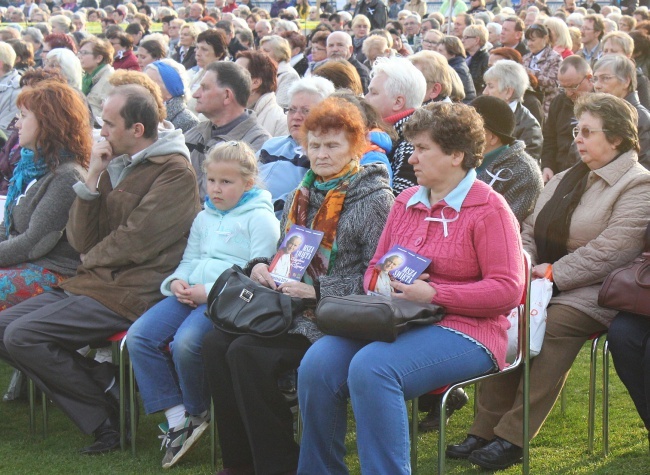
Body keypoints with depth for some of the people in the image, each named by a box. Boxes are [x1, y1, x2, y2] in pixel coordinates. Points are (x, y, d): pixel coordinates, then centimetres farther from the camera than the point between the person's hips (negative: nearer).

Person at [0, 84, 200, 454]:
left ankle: (111, 416, -7)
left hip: (129, 293, -9)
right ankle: (99, 378, -3)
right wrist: (92, 180, -2)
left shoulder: (175, 173, -10)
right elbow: (82, 241, 8)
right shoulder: (116, 167, 15)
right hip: (92, 283, 9)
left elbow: (134, 243, -17)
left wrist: (91, 259, 1)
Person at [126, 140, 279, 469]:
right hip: (190, 294, 8)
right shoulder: (204, 218, 24)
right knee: (139, 337, -13)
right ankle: (176, 417, -10)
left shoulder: (260, 218, -1)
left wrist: (211, 291, -16)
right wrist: (177, 281, 4)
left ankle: (197, 413, -6)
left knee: (185, 342, -33)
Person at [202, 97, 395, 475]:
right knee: (216, 343, -14)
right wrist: (260, 267, 3)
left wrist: (316, 291, -18)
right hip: (290, 308, 8)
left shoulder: (373, 199, -7)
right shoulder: (304, 194, 16)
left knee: (248, 354, -26)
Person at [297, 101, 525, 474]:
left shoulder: (489, 209, -4)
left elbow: (508, 290, -12)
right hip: (396, 320, 7)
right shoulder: (407, 202, 16)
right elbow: (375, 268, 24)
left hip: (464, 330, -7)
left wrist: (433, 295, -17)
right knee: (318, 363, -19)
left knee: (372, 367, -34)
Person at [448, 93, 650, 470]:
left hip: (595, 293, -7)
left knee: (553, 324, -34)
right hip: (549, 284, 7)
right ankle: (486, 428, -22)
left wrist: (553, 274, -17)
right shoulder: (567, 179, 21)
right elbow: (531, 231, 18)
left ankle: (512, 438, -31)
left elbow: (609, 252, -16)